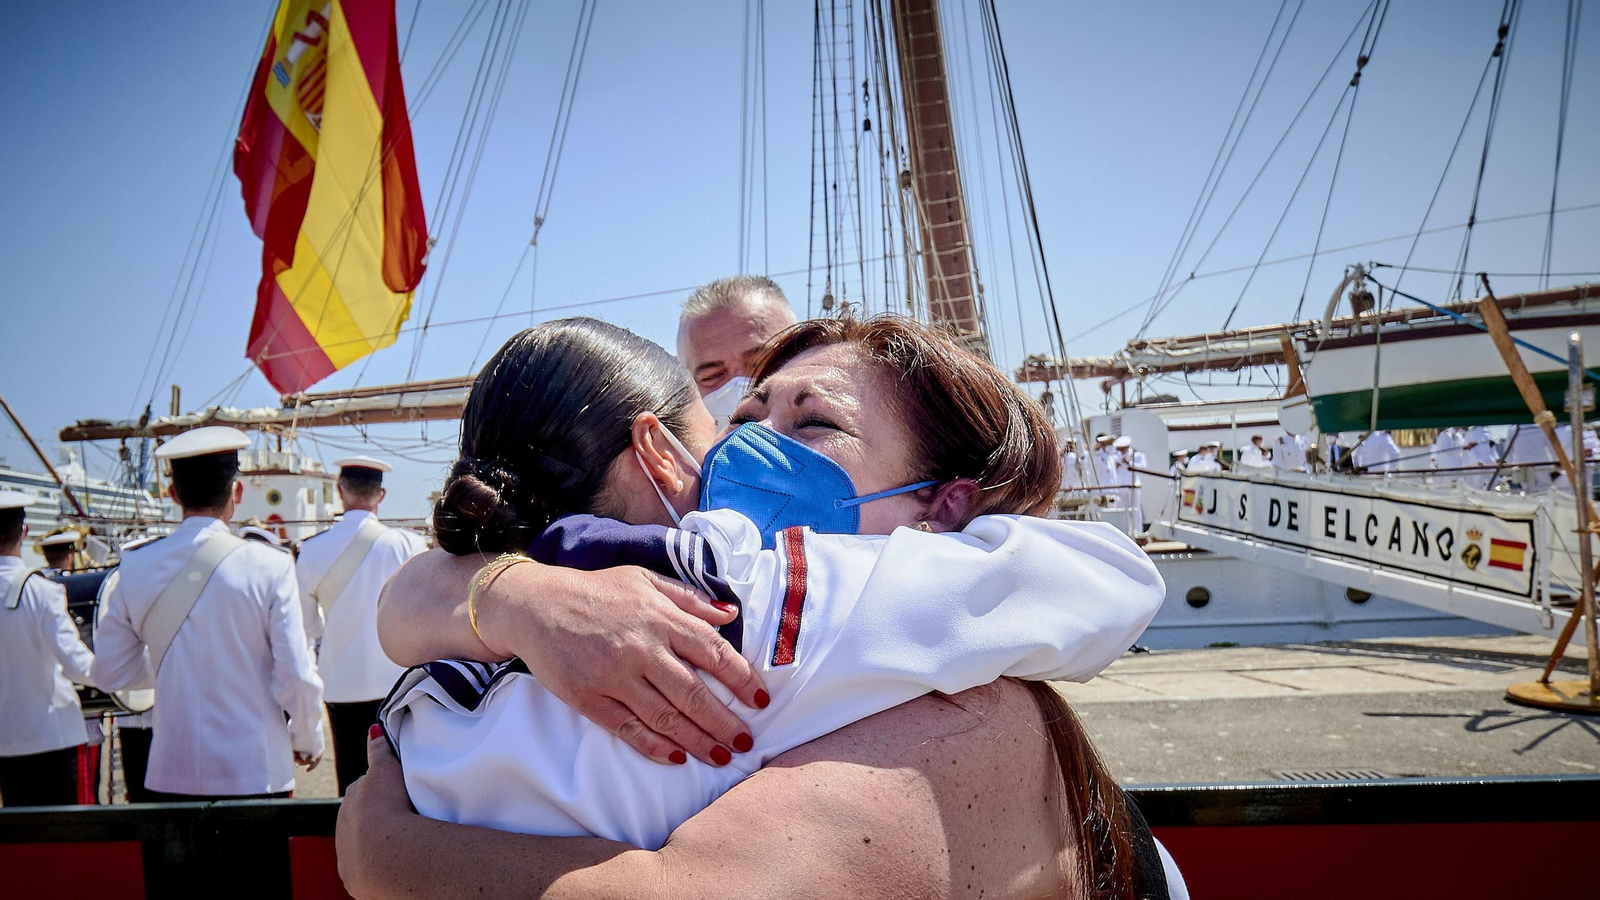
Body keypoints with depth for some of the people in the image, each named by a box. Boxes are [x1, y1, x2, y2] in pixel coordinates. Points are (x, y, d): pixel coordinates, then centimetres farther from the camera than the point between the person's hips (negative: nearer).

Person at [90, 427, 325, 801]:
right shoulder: (269, 567, -13)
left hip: (169, 775, 3)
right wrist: (307, 742, 5)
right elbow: (297, 678, -12)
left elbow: (109, 674, 7)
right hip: (255, 775, -3)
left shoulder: (136, 567, -2)